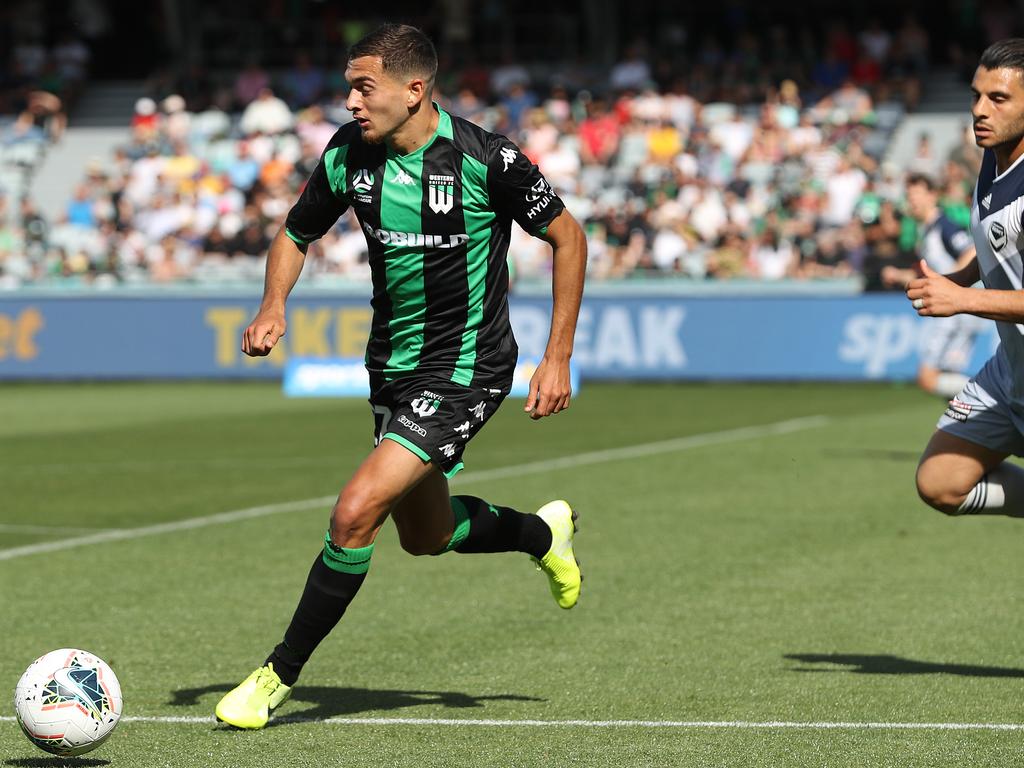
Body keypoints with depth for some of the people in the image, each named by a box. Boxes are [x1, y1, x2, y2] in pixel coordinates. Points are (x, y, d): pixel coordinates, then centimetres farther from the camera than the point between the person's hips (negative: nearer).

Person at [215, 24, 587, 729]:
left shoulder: (486, 159, -21)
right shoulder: (350, 153, -7)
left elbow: (568, 238, -7)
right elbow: (297, 234, 11)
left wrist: (558, 359, -8)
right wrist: (274, 306, -10)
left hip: (464, 373, -7)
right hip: (392, 367, 7)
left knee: (355, 513, -19)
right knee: (425, 537, 21)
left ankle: (279, 676, -4)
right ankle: (542, 532, 51)